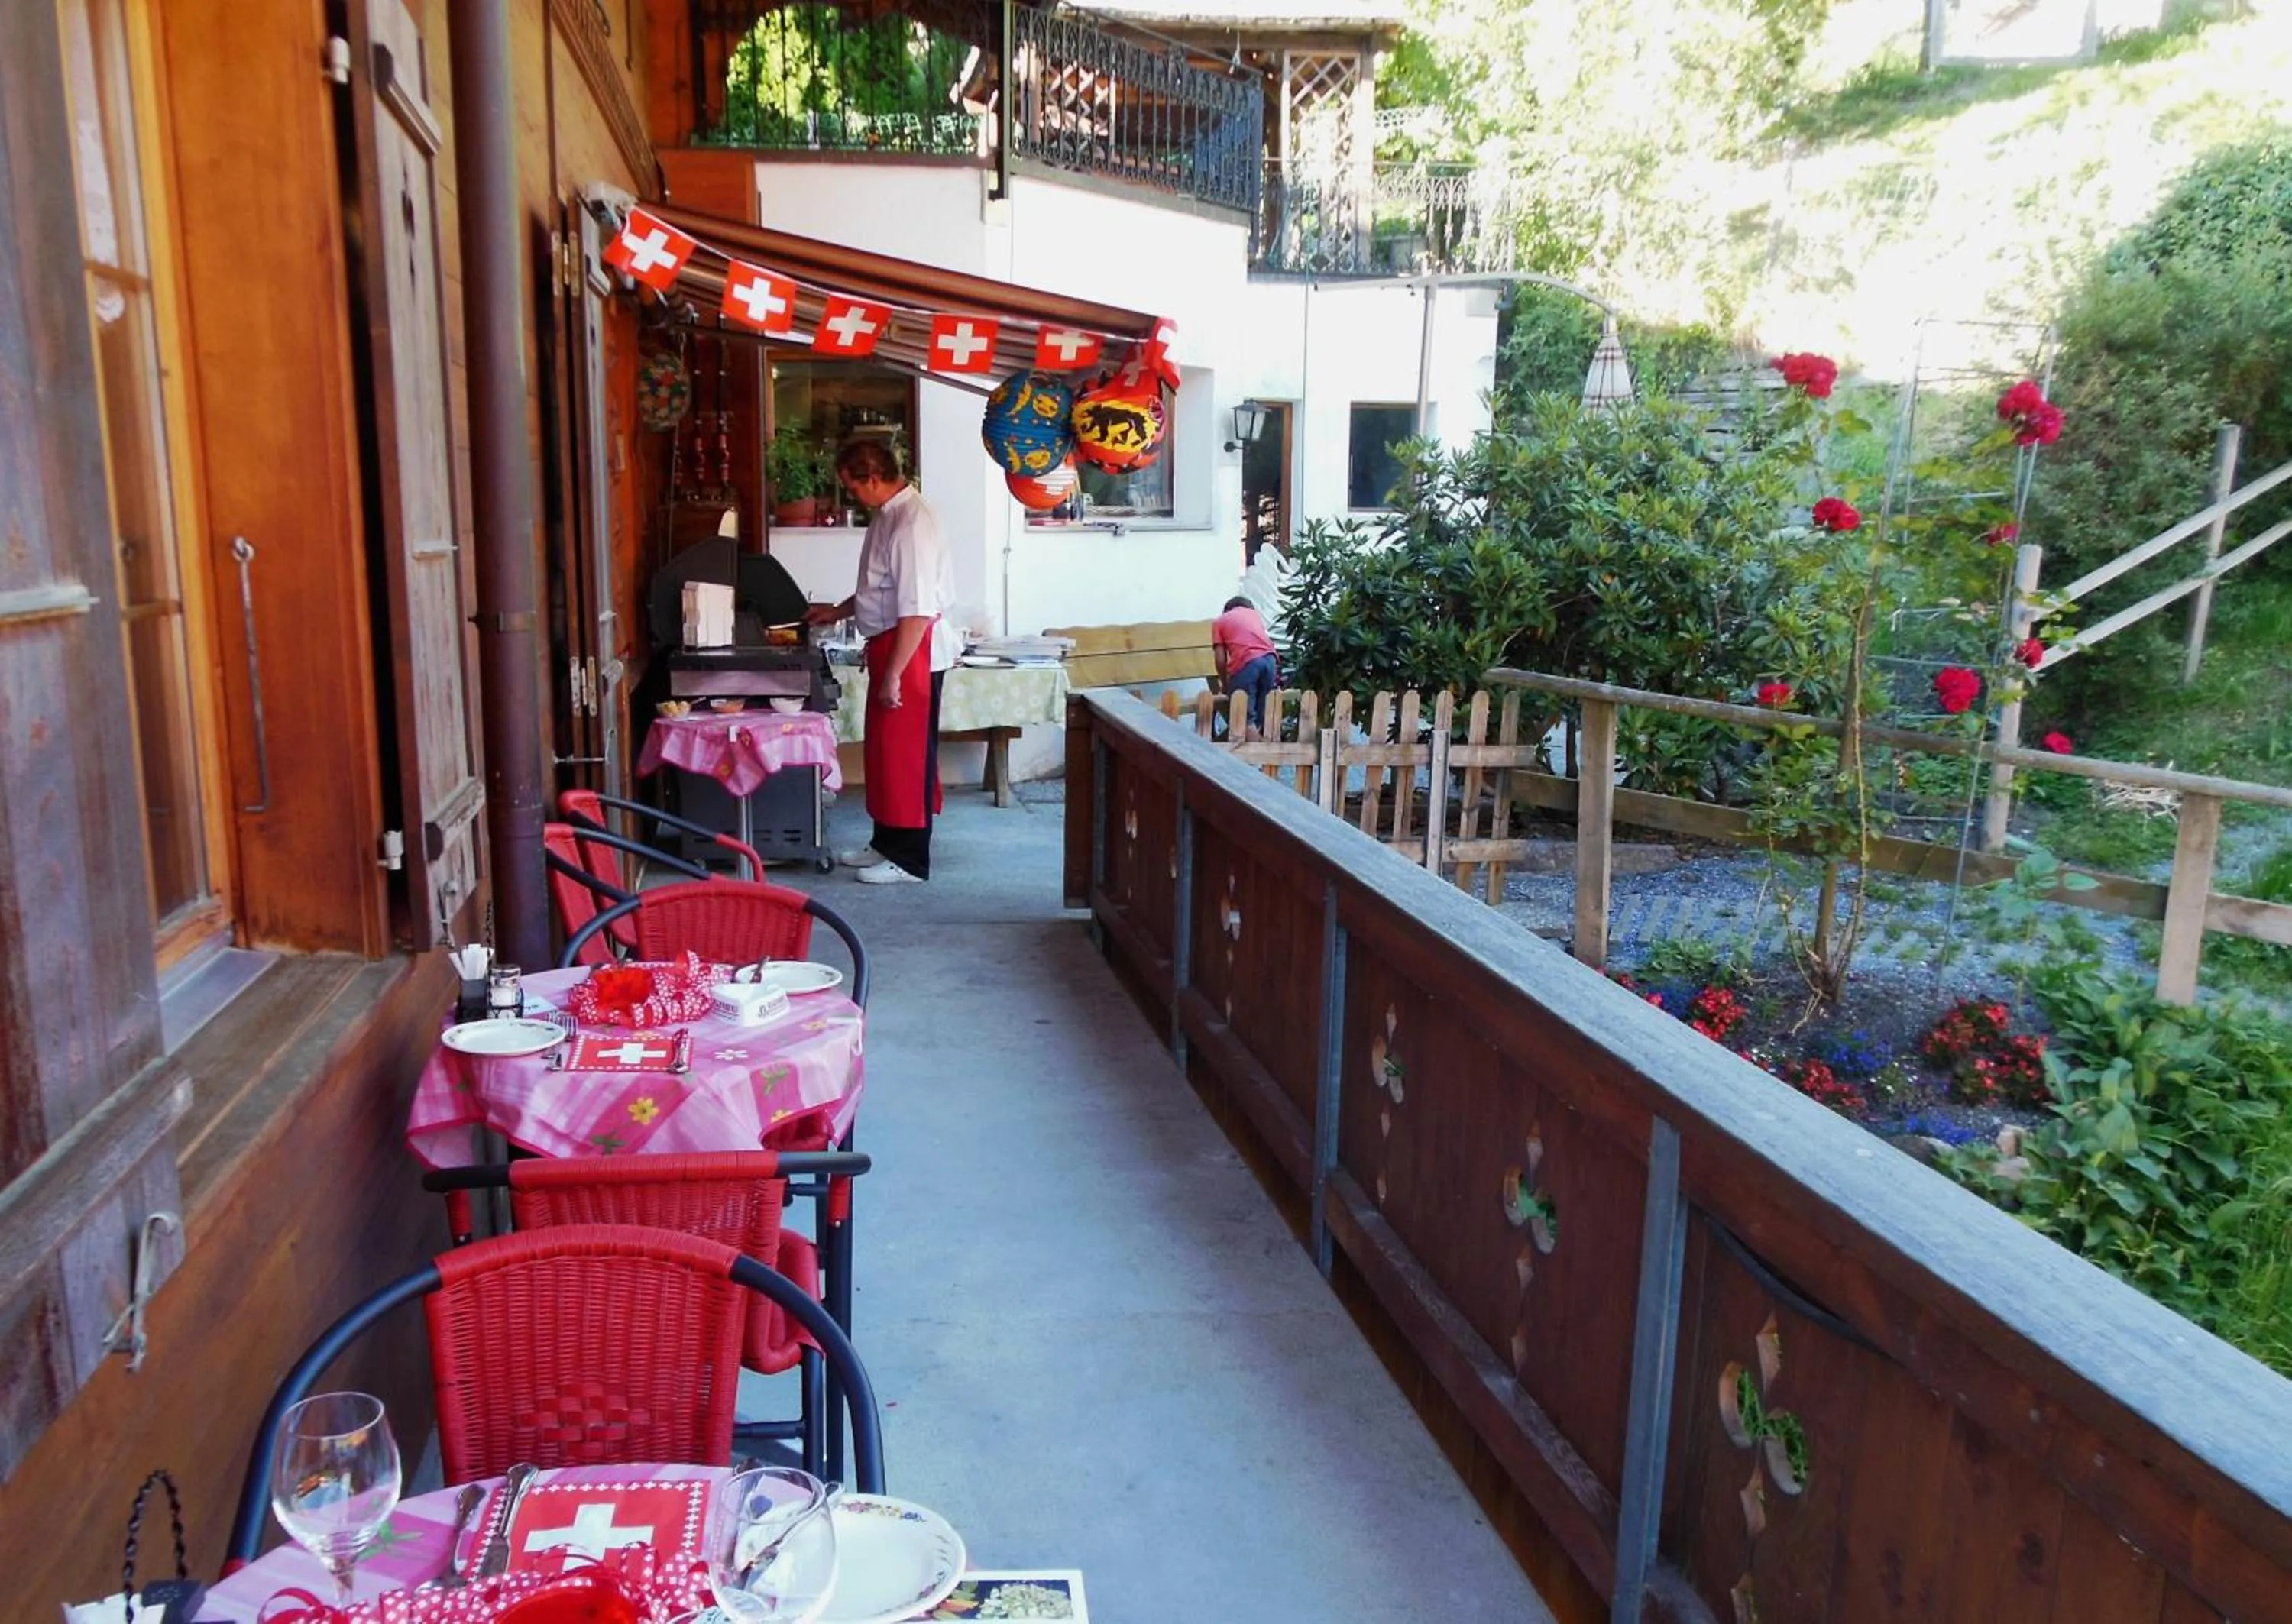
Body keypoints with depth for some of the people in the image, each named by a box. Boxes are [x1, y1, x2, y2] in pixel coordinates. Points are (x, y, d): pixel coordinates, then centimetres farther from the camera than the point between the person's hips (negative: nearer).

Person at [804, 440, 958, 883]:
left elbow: (917, 611, -26)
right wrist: (838, 611, 22)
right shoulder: (887, 514, 10)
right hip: (889, 646, 10)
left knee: (906, 752, -2)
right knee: (884, 748, 16)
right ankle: (887, 842, 28)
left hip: (912, 652, -10)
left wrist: (893, 675, -25)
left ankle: (909, 859, 8)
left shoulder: (911, 523, -22)